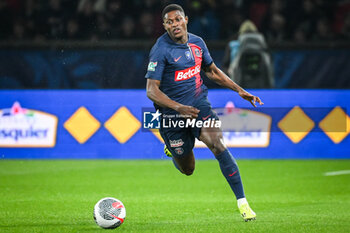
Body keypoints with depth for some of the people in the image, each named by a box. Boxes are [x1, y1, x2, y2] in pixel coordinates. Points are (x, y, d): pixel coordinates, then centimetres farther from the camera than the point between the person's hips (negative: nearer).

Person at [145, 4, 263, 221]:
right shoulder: (160, 50, -16)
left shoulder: (197, 42, 3)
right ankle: (173, 149, 45)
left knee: (218, 145, -21)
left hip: (198, 103, 3)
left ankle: (242, 202, -18)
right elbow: (152, 91, -19)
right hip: (172, 112, -3)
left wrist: (240, 90, 15)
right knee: (187, 169, 8)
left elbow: (212, 70, 20)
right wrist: (179, 108, -32)